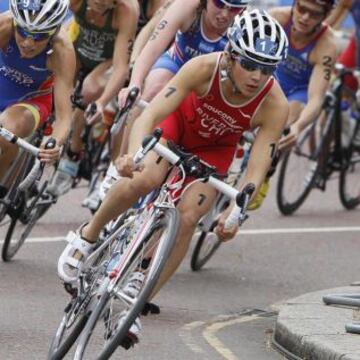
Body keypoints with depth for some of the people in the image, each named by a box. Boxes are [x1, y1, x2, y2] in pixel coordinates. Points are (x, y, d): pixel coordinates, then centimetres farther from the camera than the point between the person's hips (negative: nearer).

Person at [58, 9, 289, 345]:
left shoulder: (275, 105, -31)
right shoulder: (204, 68, -35)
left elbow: (256, 169, -32)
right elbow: (148, 116, -40)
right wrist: (133, 153, -60)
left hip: (215, 148, 1)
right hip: (180, 120, -1)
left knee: (187, 217, -19)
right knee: (144, 179, -30)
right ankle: (87, 237, -3)